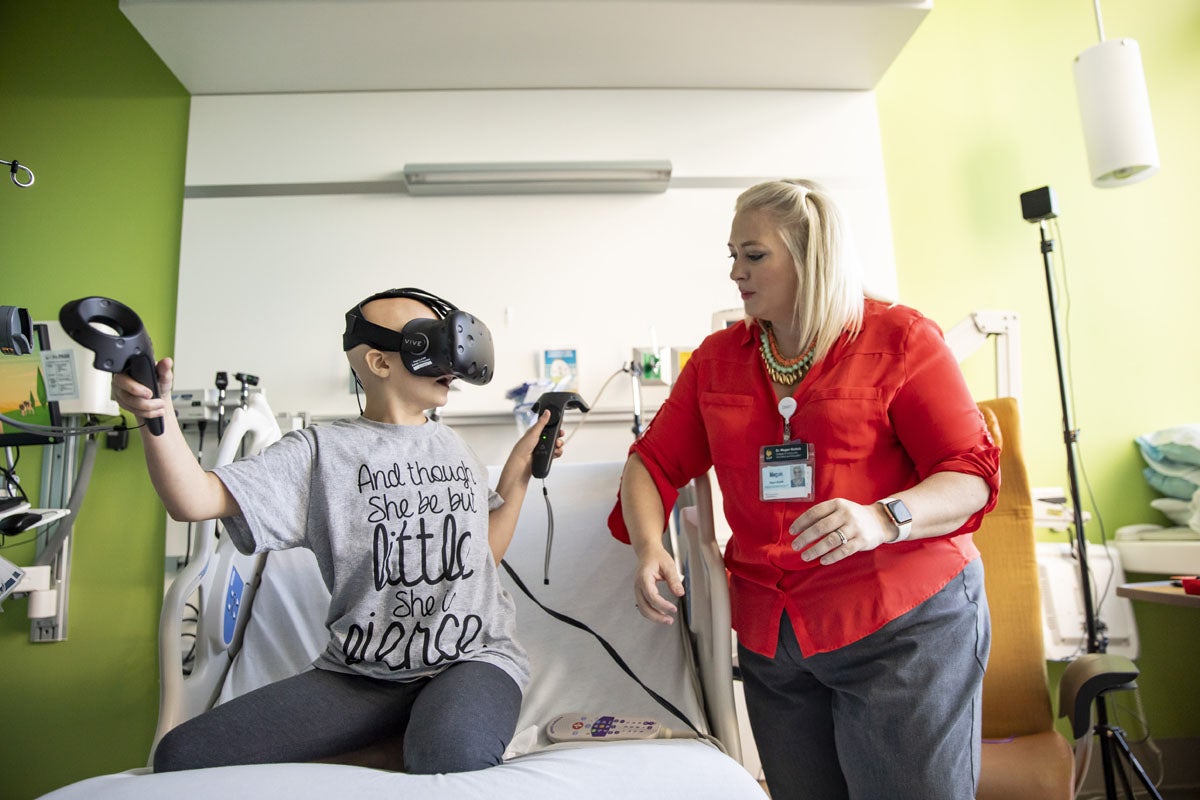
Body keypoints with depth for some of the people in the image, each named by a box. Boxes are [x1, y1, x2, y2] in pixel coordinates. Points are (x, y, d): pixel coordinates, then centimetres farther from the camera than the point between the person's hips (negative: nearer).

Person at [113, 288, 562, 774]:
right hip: (358, 674, 1)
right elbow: (195, 501, -10)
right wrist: (158, 413, -27)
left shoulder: (454, 448, 13)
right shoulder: (322, 451, 1)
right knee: (182, 756, -16)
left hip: (472, 658, 0)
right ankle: (406, 754, -8)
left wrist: (518, 474, 11)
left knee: (453, 755, -35)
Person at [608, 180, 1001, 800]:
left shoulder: (900, 337, -3)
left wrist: (881, 519, -26)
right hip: (771, 636, 4)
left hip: (906, 622, -3)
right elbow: (655, 461, 8)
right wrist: (649, 549, -10)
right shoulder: (716, 358, 9)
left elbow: (972, 474, -7)